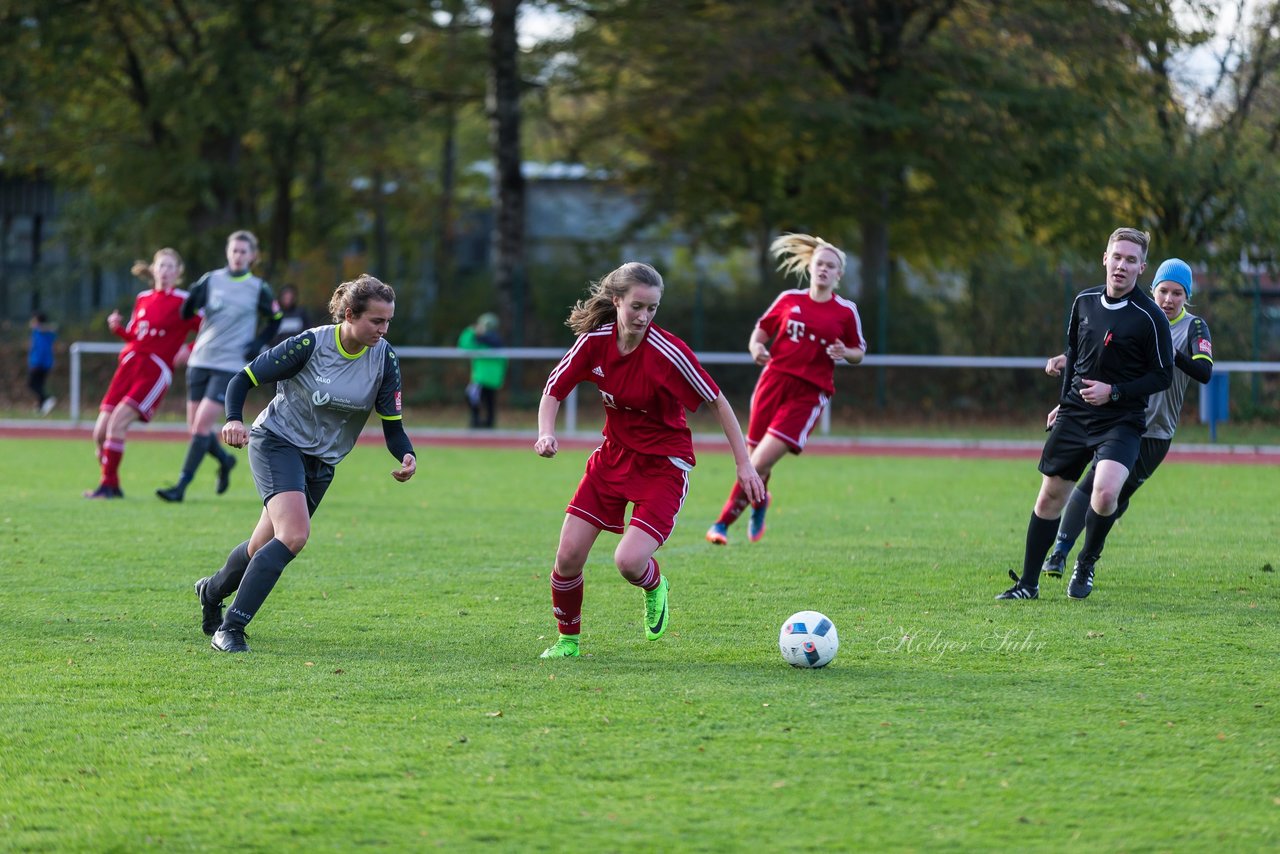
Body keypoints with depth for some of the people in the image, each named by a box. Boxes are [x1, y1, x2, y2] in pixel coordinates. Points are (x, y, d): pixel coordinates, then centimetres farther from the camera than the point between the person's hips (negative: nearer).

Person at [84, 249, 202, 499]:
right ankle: (111, 485, 12)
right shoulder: (143, 299, 16)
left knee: (117, 421, -22)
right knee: (100, 432, -2)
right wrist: (117, 327, 6)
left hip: (155, 372, -6)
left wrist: (189, 350, -12)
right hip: (128, 365, 6)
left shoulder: (183, 302, -1)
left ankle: (108, 485, -16)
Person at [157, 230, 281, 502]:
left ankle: (181, 487, -13)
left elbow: (275, 319, 15)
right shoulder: (210, 280, 5)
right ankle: (225, 461, 35)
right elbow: (187, 314, 2)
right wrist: (193, 297, -19)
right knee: (195, 426, 5)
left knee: (202, 425, -14)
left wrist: (259, 343, 1)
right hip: (200, 360, 3)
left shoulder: (258, 289, 1)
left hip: (230, 365, -3)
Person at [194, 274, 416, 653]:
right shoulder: (310, 345, -20)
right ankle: (230, 629, -22)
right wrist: (234, 420, -30)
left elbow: (392, 425, -4)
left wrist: (406, 456, -25)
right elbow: (243, 379, -12)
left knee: (265, 547, 14)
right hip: (277, 441, -6)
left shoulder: (384, 358, -7)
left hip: (321, 461, 6)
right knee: (294, 535, -27)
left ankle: (212, 590, 47)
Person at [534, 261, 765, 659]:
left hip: (664, 465, -4)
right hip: (613, 456, 5)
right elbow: (554, 389, 1)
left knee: (629, 561, -21)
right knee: (568, 556, -3)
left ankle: (654, 586, 17)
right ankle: (567, 640, 22)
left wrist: (744, 463, -11)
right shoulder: (595, 341, -10)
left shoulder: (668, 352, -23)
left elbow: (717, 402, -13)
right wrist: (546, 434, -18)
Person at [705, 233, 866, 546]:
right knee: (755, 459, 5)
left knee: (761, 462, -15)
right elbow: (760, 331, 15)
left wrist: (845, 353, -11)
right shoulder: (789, 300, 7)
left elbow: (859, 352, 11)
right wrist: (756, 348, -7)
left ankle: (724, 522, -6)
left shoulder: (846, 312, 2)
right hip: (774, 381, 3)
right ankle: (759, 501, 40)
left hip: (809, 394, -3)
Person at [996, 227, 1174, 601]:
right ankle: (1028, 583, 19)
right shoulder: (1084, 301, 4)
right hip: (1074, 415, 5)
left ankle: (1087, 563, 2)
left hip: (1121, 420, -5)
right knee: (1050, 496, 7)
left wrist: (1114, 392, -16)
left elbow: (1163, 376, -8)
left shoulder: (1150, 317, -12)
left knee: (1105, 492, -26)